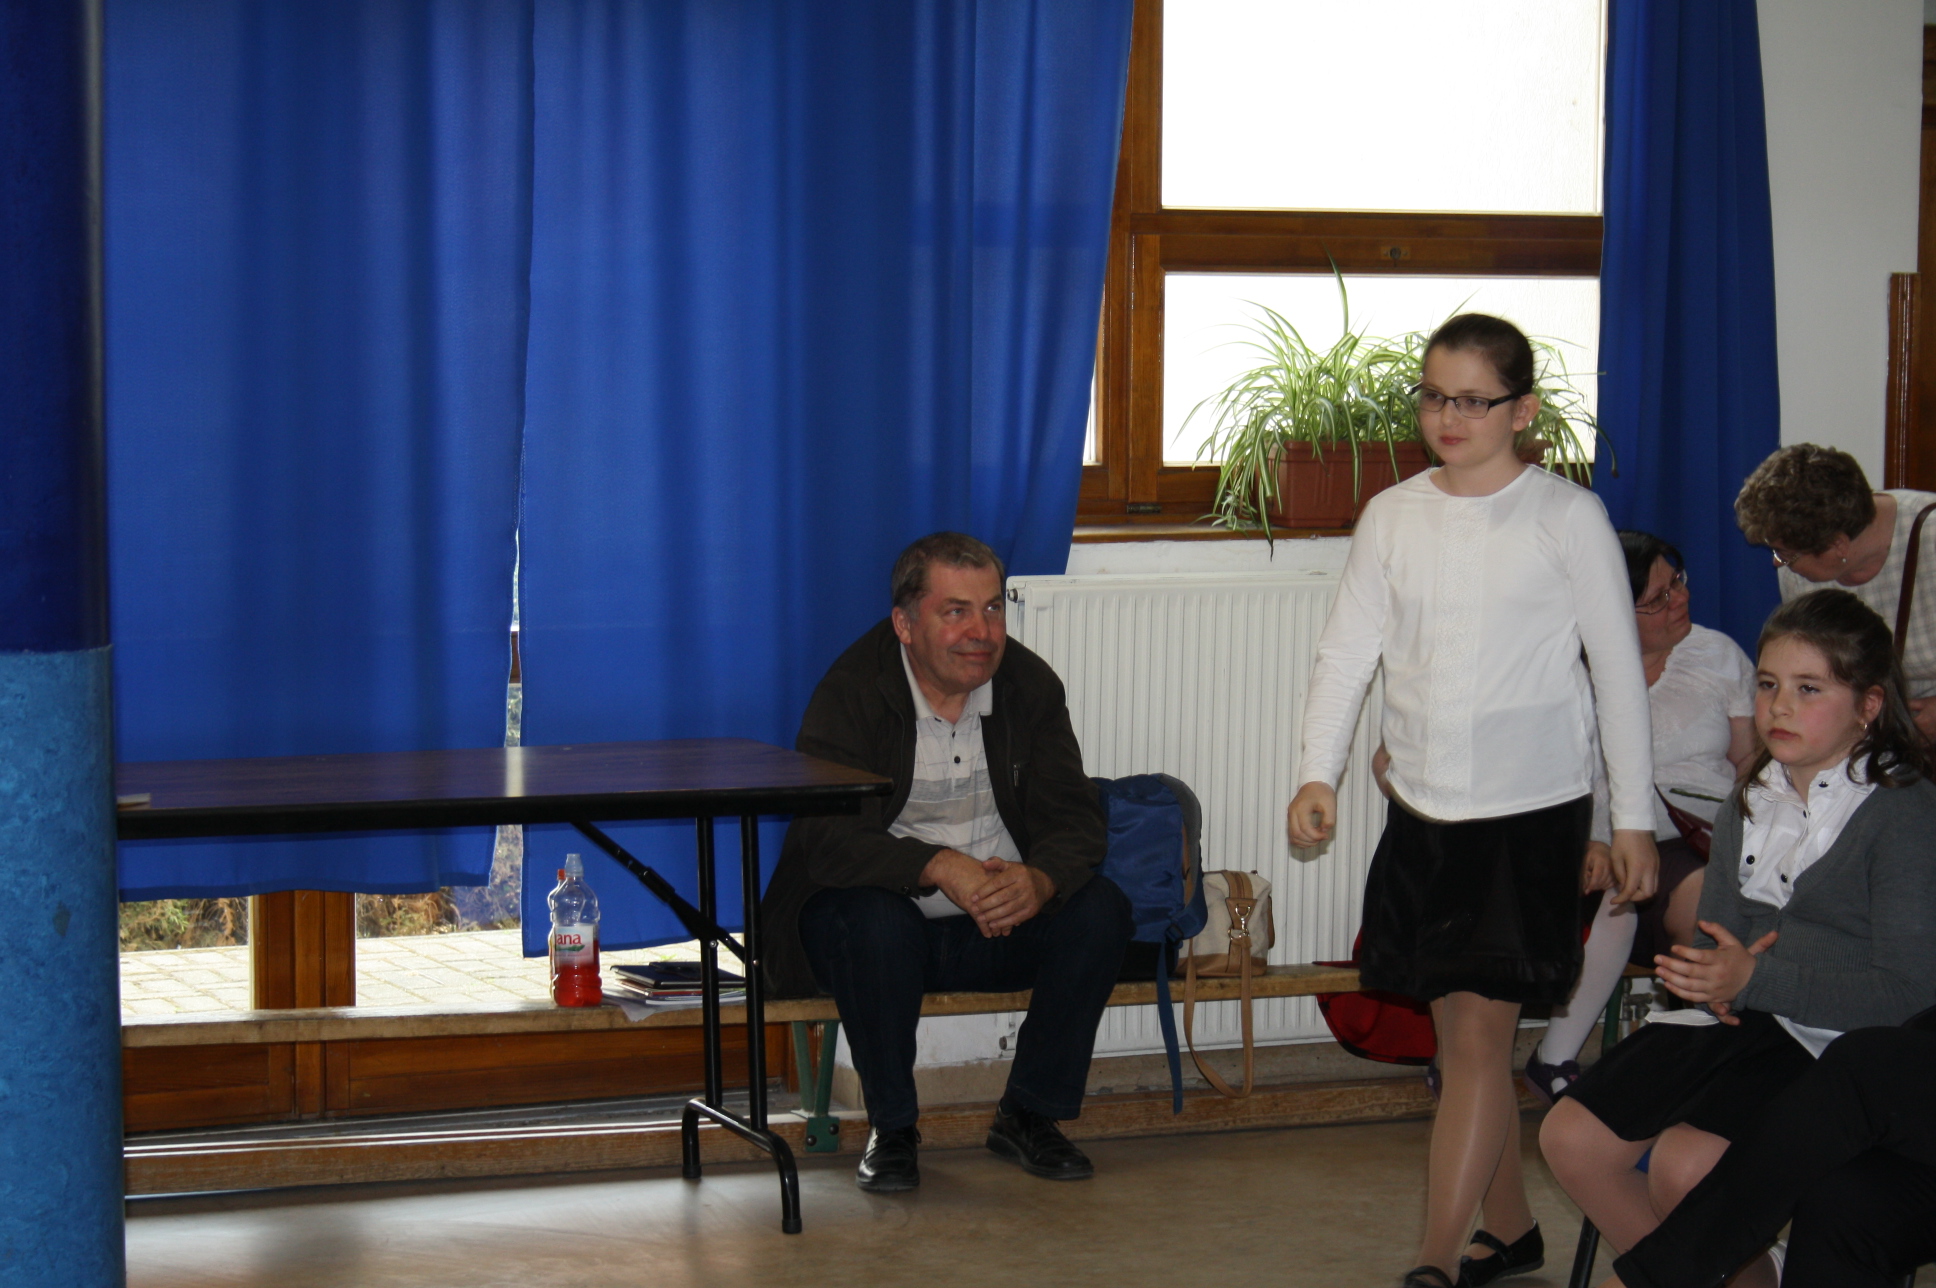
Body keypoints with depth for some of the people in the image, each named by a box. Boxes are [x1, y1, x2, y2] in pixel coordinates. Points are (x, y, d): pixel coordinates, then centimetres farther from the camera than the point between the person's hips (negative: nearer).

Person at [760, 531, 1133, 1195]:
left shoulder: (1030, 684, -1)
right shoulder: (851, 691, -14)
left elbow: (1074, 818, -7)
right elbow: (825, 837, -24)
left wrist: (1039, 881, -32)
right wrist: (941, 868, -40)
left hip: (1002, 924, 4)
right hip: (888, 920, -3)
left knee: (1100, 908, -21)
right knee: (870, 921, -35)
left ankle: (1030, 1114, -5)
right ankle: (891, 1128, -13)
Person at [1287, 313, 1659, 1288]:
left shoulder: (1567, 517, -4)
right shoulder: (1393, 517, 6)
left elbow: (1618, 671, -1)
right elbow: (1347, 651, 5)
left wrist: (1634, 816, -1)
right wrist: (1318, 772, -8)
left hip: (1532, 811, -4)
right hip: (1422, 808, 4)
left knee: (1480, 1031, -8)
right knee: (1458, 1030, 10)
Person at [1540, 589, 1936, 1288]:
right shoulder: (1750, 805, 14)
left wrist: (1755, 980, -23)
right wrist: (1711, 978, -5)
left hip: (1840, 1043, -8)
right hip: (1739, 1020, 8)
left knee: (1684, 1163, -27)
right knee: (1571, 1137, -4)